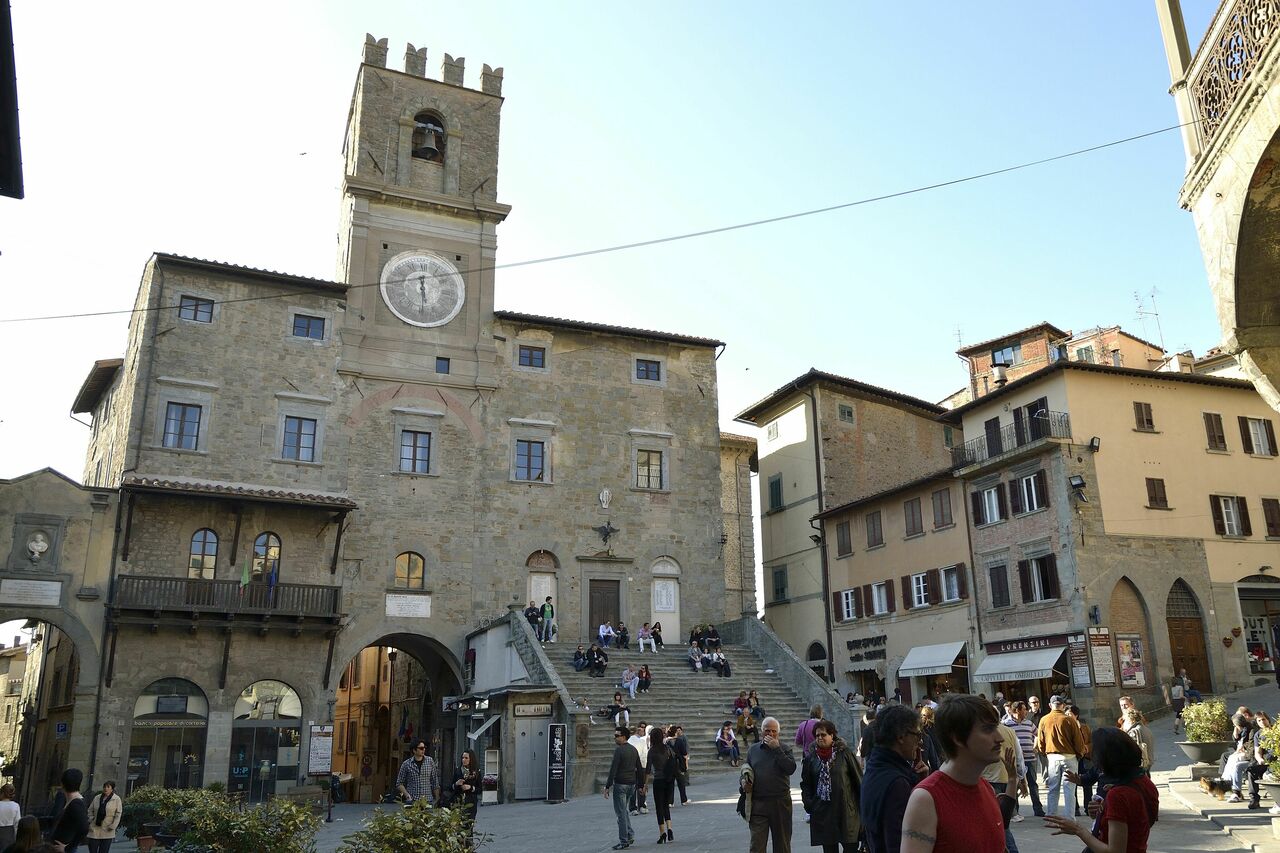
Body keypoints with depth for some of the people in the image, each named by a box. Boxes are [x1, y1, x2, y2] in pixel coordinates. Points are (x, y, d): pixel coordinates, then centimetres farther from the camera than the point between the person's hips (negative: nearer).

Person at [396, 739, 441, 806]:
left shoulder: (430, 761, 5)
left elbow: (435, 782, 9)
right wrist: (407, 795, -7)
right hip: (411, 801, -1)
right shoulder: (406, 764, 1)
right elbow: (399, 783, 7)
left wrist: (437, 799, 7)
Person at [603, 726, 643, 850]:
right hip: (632, 784, 8)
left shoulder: (619, 750, -14)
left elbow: (613, 770, -17)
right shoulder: (633, 749, 10)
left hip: (620, 784, -8)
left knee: (621, 812, -1)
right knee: (623, 809, 22)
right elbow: (639, 769, 14)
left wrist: (607, 786, -15)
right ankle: (630, 835, 15)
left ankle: (624, 841, 1)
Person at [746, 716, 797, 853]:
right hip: (758, 804, 1)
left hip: (780, 803, -1)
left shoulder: (784, 749, 2)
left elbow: (791, 768, -16)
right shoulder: (753, 750, 9)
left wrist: (776, 749, -17)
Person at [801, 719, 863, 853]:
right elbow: (805, 784, 12)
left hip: (846, 810, -3)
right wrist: (808, 804, -2)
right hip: (822, 812, 3)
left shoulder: (845, 753, -4)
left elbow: (858, 780, -1)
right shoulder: (811, 758, 6)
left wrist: (862, 805, -2)